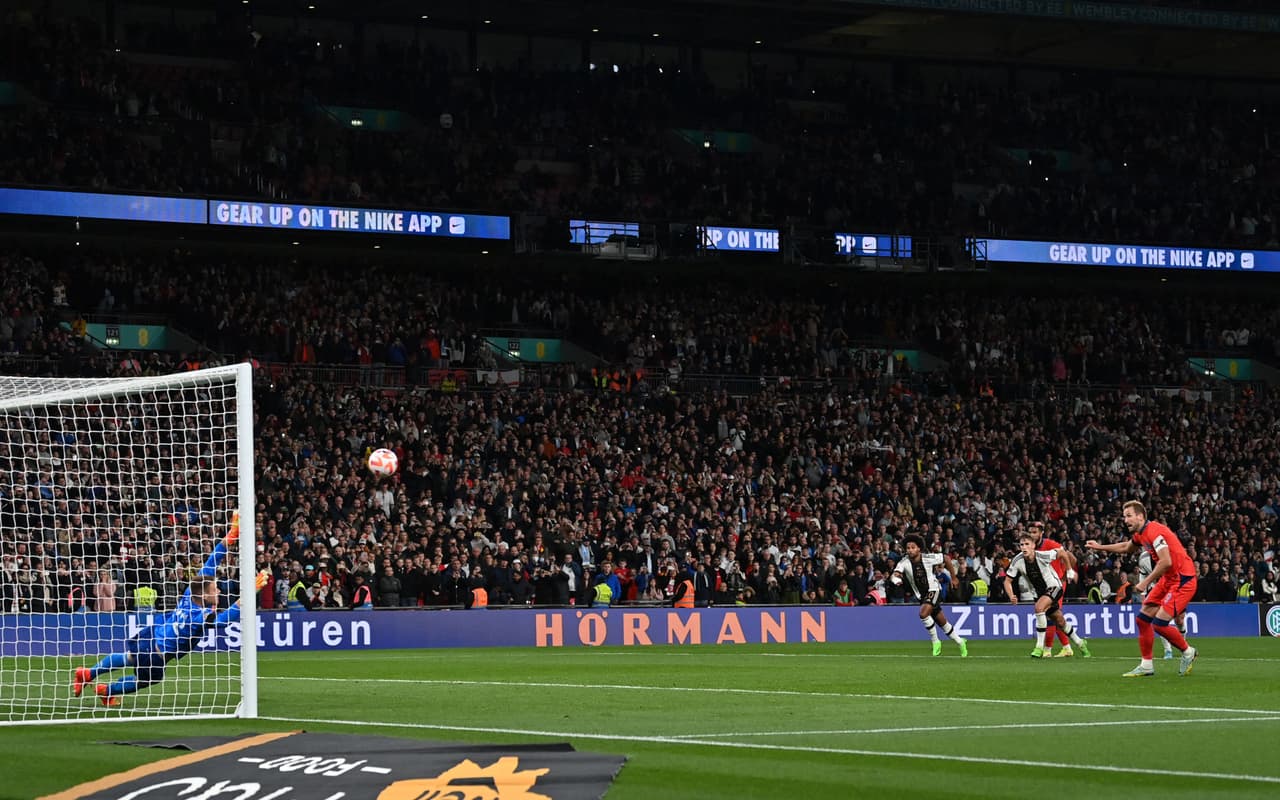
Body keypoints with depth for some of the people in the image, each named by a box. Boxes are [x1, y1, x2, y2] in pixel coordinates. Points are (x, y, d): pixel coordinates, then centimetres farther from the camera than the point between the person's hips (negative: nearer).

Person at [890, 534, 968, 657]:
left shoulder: (928, 558, -17)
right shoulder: (905, 562, -13)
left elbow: (946, 558, -2)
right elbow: (894, 575, -26)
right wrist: (895, 579, -51)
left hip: (933, 590, -4)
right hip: (921, 595, 4)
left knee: (923, 614, -27)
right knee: (942, 622, 12)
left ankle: (935, 641, -9)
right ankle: (959, 641, 32)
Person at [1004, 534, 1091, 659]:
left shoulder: (1043, 556, -26)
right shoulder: (1017, 561, -17)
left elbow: (1062, 553, -8)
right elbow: (1007, 581, -7)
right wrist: (1011, 596, -26)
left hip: (1053, 587, -5)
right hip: (1038, 592, 5)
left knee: (1039, 607, -32)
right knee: (1060, 622, 15)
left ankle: (1040, 646, -26)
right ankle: (1080, 644, 39)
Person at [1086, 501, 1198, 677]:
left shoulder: (1154, 531, -20)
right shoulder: (1140, 535, 11)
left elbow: (1166, 562, -29)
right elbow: (1125, 547, 35)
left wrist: (1146, 582, -22)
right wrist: (1100, 547, 36)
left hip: (1182, 580, -10)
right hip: (1167, 580, 10)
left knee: (1159, 624, -15)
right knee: (1143, 619, 7)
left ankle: (1188, 652, 7)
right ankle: (1146, 666, 14)